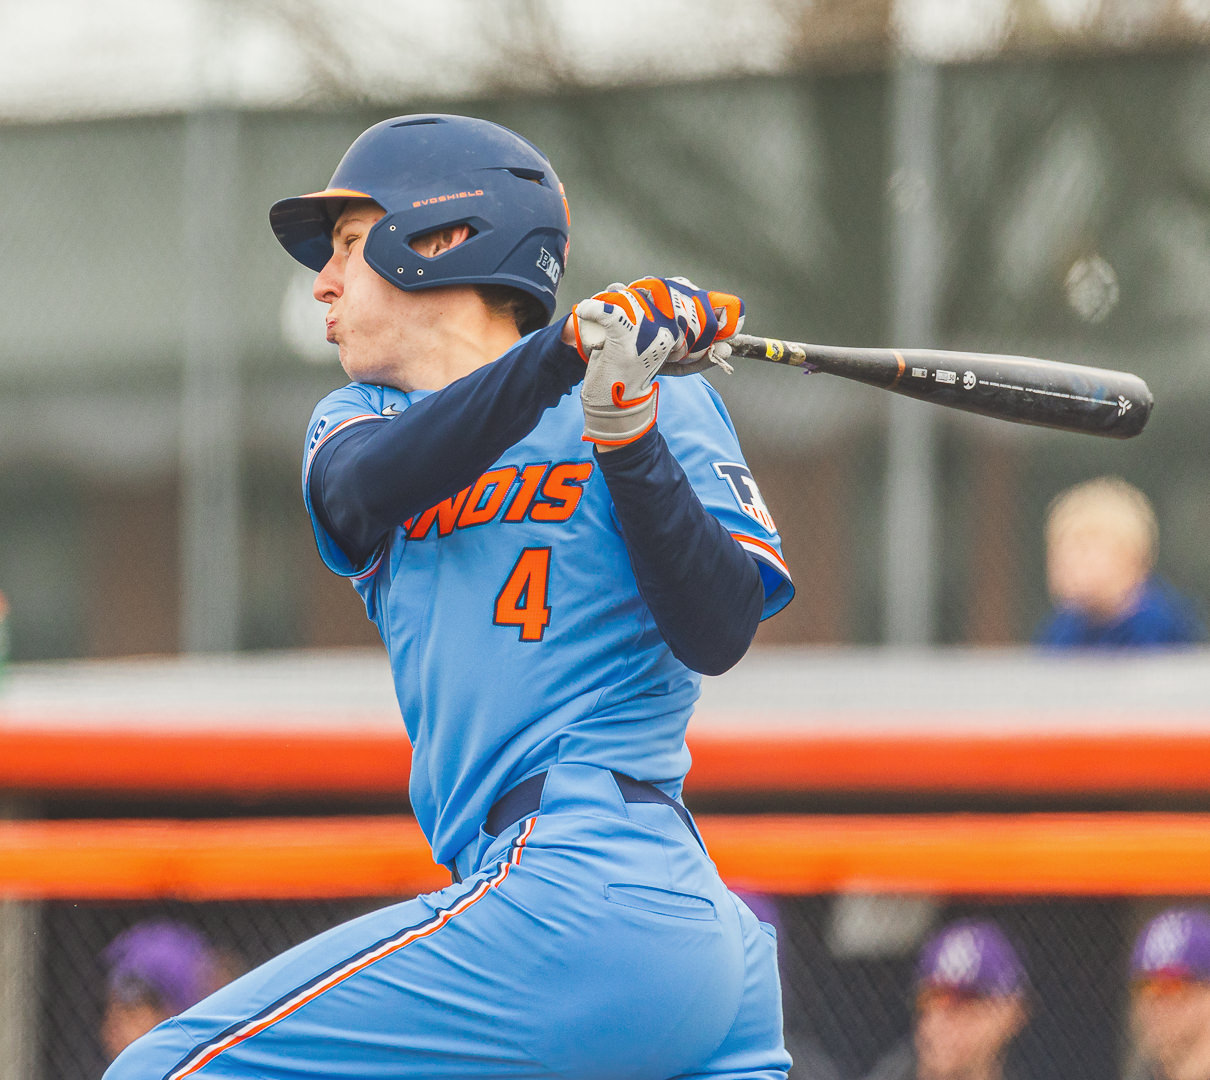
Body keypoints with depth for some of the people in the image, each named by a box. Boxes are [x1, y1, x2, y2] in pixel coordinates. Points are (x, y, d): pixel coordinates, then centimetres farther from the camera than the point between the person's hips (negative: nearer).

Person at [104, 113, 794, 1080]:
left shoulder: (663, 399, 5)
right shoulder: (362, 420, 21)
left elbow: (718, 635, -7)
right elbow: (368, 491, -4)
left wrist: (631, 436, -19)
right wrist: (564, 351, -19)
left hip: (580, 893, -7)